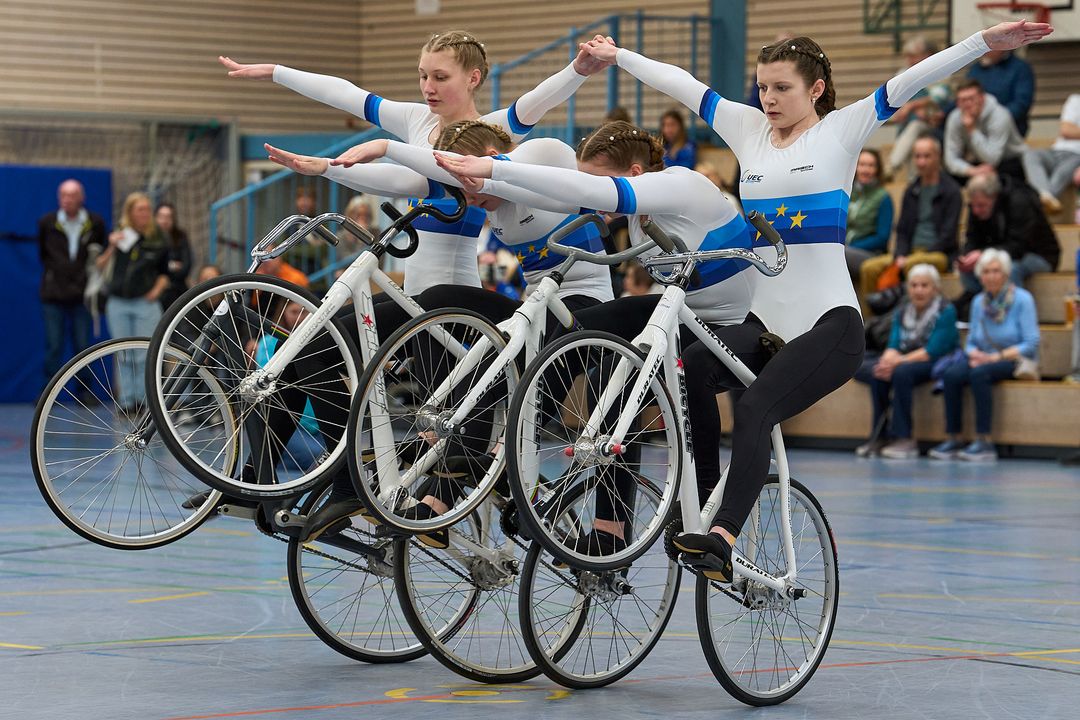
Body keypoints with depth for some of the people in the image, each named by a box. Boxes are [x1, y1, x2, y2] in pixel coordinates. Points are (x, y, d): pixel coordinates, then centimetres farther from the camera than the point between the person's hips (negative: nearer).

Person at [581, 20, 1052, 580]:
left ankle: (722, 536, -39)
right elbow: (680, 84, 20)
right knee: (692, 370, -26)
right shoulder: (748, 129, 14)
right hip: (762, 318, 5)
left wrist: (985, 42, -15)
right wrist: (618, 55, 26)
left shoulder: (841, 131, 1)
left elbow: (910, 82, -8)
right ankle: (702, 499, -17)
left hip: (828, 321, -5)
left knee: (755, 408, -28)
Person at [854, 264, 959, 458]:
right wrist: (887, 360, -20)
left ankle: (903, 439, -33)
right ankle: (878, 437, -23)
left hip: (937, 364, -6)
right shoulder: (902, 311, 13)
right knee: (878, 374, -25)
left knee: (901, 372, -35)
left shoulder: (946, 311, -7)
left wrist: (899, 361, -25)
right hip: (904, 360, 6)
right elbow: (894, 345, 4)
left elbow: (933, 351, -16)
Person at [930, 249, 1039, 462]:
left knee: (979, 374, -35)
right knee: (951, 376, -25)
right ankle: (953, 440, -22)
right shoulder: (979, 302, 8)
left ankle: (984, 442, -34)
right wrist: (975, 354, -9)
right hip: (985, 360, 5)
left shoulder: (1022, 299, -8)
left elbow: (1031, 344, -13)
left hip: (1017, 362, -5)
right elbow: (971, 342, 15)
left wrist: (996, 357, -19)